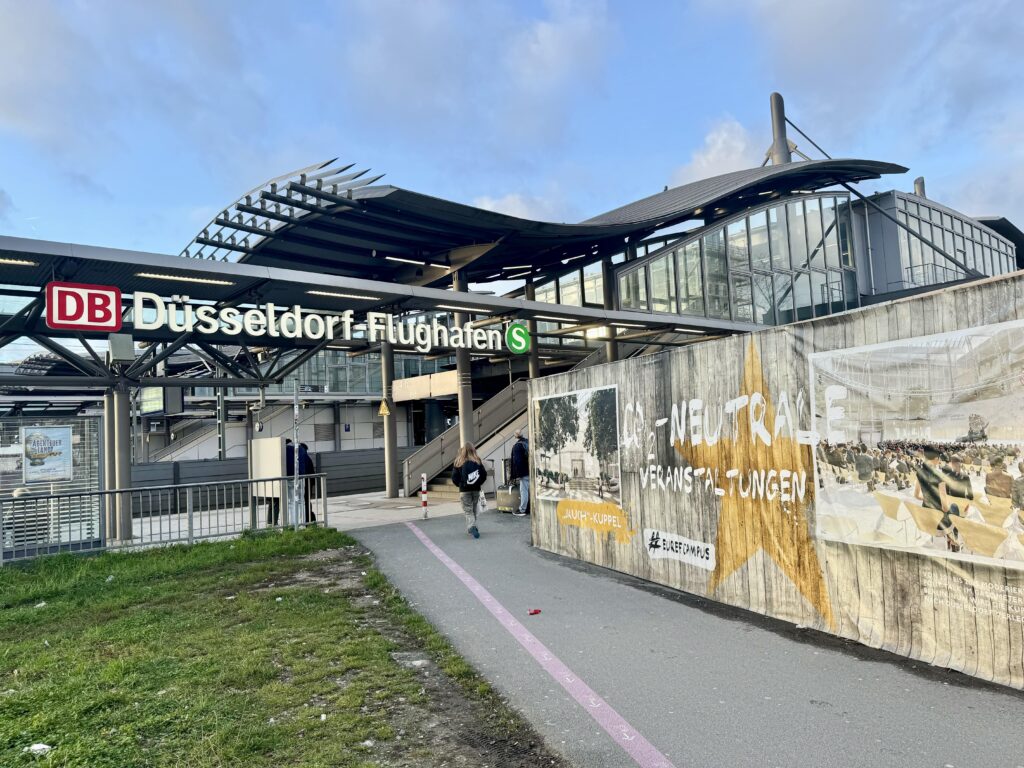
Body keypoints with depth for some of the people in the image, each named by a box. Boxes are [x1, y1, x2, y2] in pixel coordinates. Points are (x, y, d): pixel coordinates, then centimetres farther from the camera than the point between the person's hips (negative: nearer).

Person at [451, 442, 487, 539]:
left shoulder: (459, 462, -8)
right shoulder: (478, 461, -3)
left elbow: (454, 477, -8)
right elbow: (484, 474, -2)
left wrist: (459, 485, 9)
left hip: (464, 490, -2)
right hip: (476, 489, 2)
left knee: (468, 511, 1)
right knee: (474, 510, 18)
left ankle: (472, 527, -20)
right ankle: (470, 528, 26)